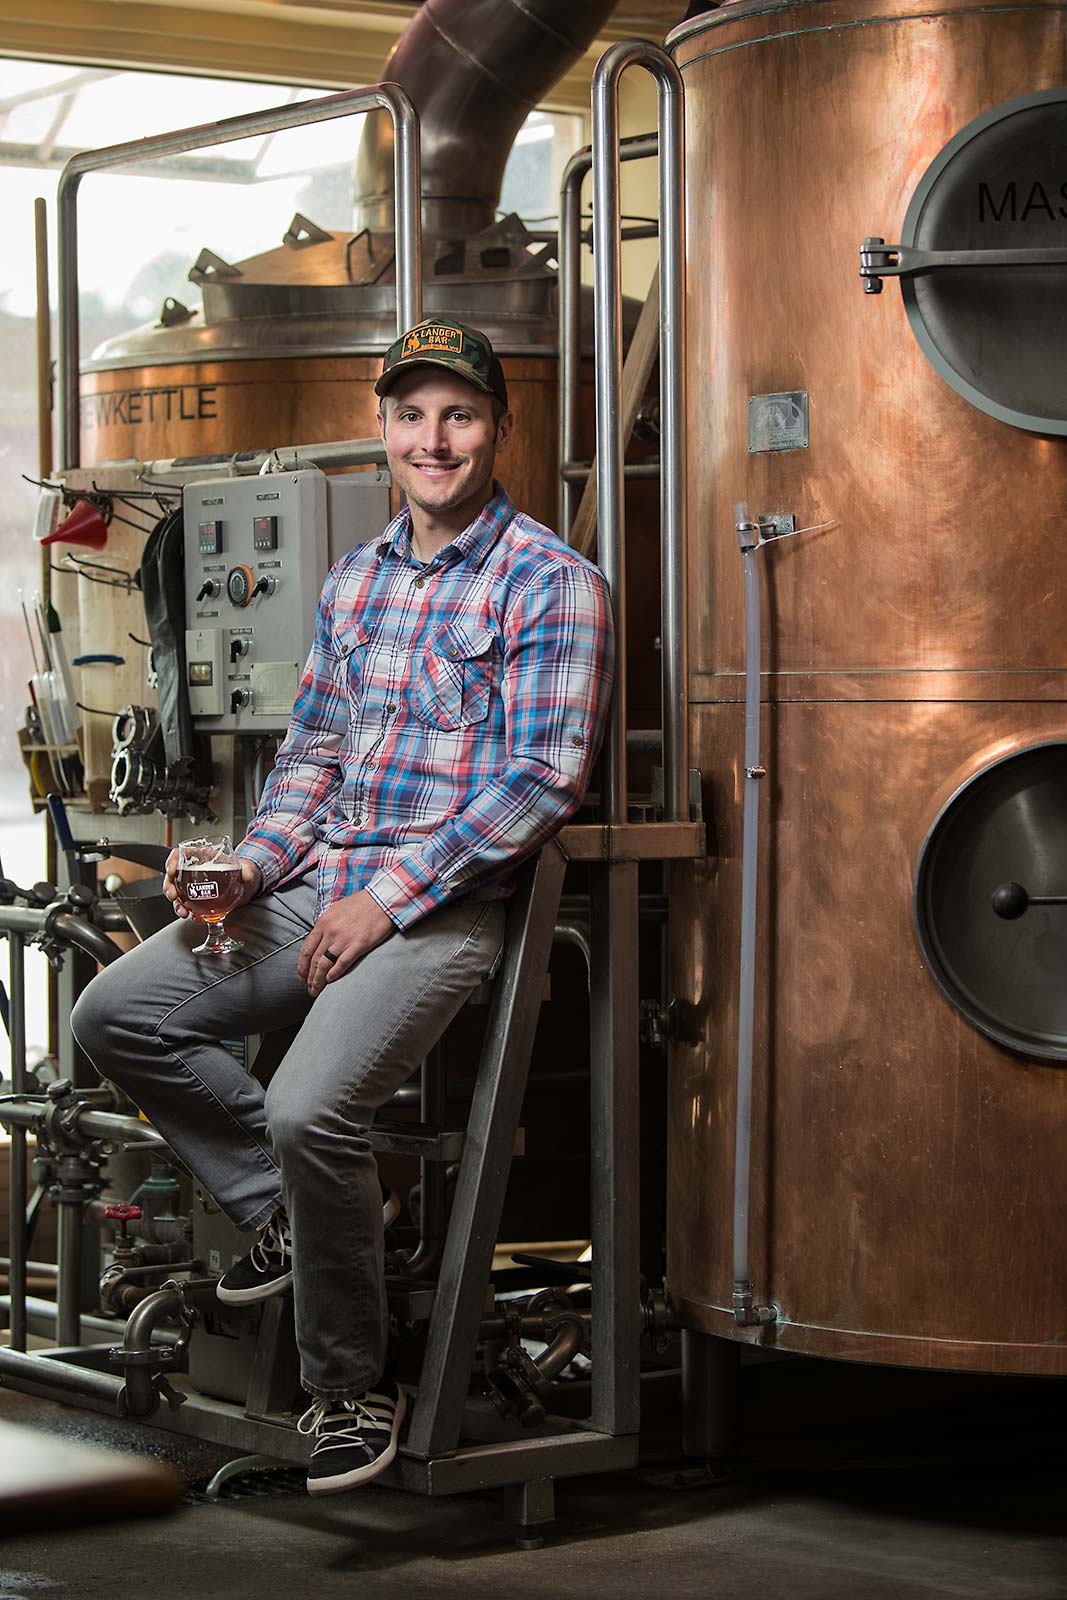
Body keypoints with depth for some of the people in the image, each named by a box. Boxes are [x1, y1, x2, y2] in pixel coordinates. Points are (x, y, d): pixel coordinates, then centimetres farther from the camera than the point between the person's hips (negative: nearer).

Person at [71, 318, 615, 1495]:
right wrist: (254, 865, 1)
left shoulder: (550, 584, -7)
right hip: (317, 888, 8)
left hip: (446, 905, -7)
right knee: (114, 1014, -5)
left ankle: (350, 1387, -5)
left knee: (309, 1110, -26)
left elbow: (542, 781, -14)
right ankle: (284, 1209, 12)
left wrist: (392, 897, -17)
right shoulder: (353, 582, 16)